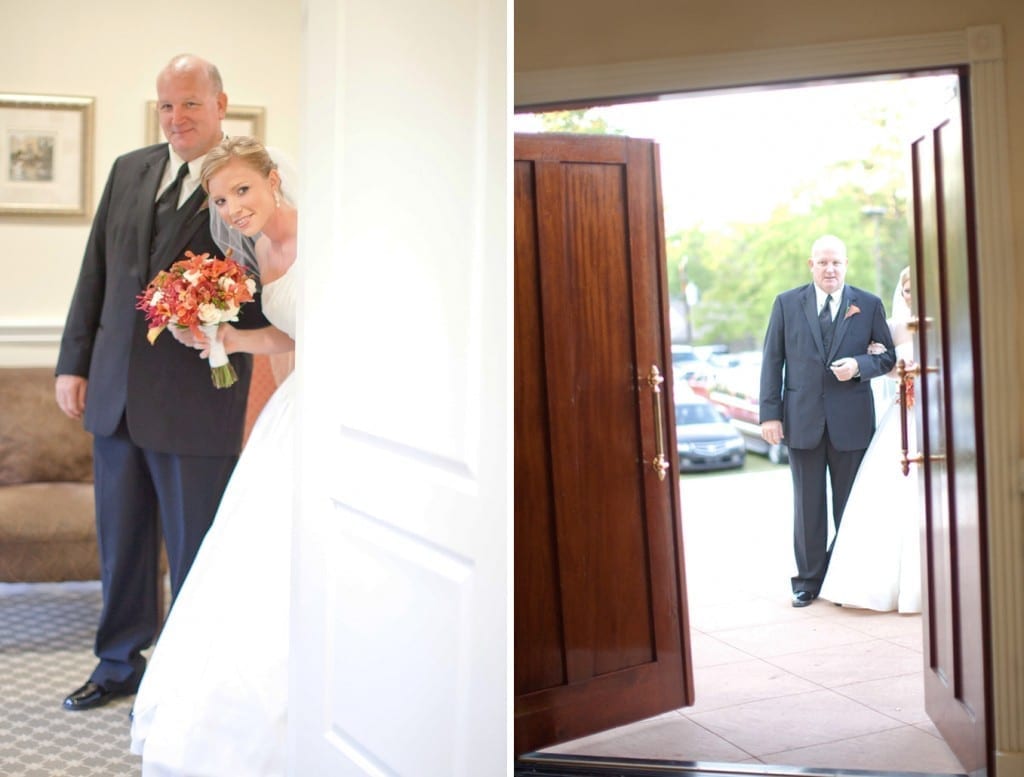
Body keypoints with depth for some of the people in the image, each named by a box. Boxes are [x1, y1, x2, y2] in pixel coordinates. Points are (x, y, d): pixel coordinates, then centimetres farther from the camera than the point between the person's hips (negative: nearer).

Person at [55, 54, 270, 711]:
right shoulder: (129, 170, 10)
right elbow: (95, 272, 12)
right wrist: (74, 362, 9)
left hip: (197, 399, -5)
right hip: (116, 392, 6)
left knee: (194, 548, 7)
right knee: (121, 539, 18)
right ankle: (120, 664, 38)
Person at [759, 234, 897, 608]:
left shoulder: (869, 305, 4)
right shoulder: (786, 303, 4)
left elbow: (888, 356, 8)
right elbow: (772, 361, 2)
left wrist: (859, 365, -14)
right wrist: (770, 413, -4)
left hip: (851, 420, 0)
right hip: (803, 419, 0)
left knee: (850, 504, 9)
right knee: (808, 504, 7)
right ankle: (809, 578, 18)